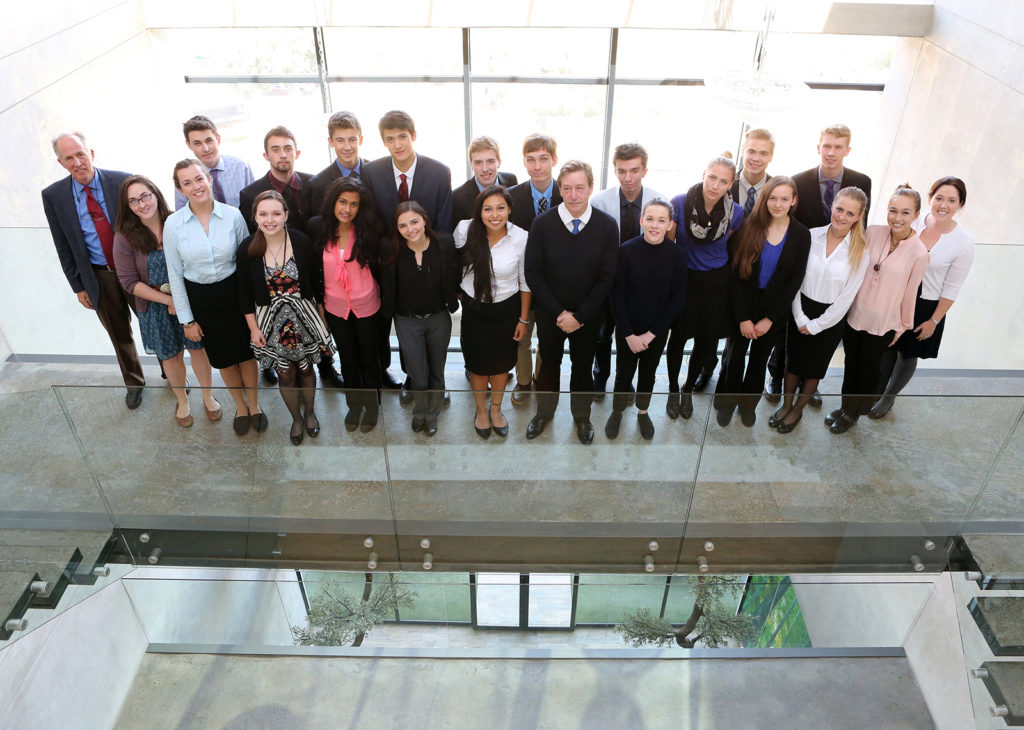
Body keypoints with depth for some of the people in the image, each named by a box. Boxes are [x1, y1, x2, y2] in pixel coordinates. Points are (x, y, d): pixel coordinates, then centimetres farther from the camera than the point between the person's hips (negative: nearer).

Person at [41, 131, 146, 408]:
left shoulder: (123, 182, -11)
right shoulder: (53, 196, -5)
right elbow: (64, 247, 2)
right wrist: (78, 285, 2)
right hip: (98, 277, 2)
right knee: (120, 335, 16)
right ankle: (133, 382, 37)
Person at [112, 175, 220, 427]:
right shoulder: (125, 237, -12)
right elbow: (129, 282, -11)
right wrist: (169, 300, -18)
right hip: (156, 307, 0)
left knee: (198, 348, 12)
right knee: (171, 356, 15)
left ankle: (208, 396, 35)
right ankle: (182, 401, 39)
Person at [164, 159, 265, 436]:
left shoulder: (233, 216, -11)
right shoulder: (173, 224, -10)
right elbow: (175, 275, -3)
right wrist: (187, 319, -2)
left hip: (233, 292, -1)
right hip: (200, 299, 1)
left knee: (246, 352, 10)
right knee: (222, 358, 16)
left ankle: (254, 405, 35)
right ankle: (240, 406, 40)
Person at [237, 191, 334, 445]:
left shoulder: (302, 242, -13)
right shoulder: (247, 249, -12)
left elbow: (315, 282, -2)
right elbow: (245, 293, -2)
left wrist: (321, 316, 2)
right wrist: (253, 328, -3)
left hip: (303, 316, 0)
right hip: (271, 320, 0)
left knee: (306, 369, 16)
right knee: (285, 374, 12)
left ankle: (310, 412, 42)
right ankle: (296, 418, 37)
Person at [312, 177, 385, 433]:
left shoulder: (368, 230, -17)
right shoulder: (317, 227, -11)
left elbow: (378, 268, -8)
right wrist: (318, 301, 4)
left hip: (367, 307, -2)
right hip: (335, 307, 2)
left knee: (369, 359, 14)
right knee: (348, 360, 20)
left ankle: (372, 405, 37)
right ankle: (354, 404, 42)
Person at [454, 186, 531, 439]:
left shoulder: (521, 238, -18)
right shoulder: (465, 230, -18)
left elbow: (525, 281, -6)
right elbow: (455, 265, 1)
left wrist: (523, 319, -1)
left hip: (506, 309, 0)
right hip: (474, 308, 0)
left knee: (501, 362, 18)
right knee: (477, 362, 16)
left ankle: (496, 409, 43)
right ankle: (481, 410, 42)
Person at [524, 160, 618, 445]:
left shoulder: (607, 226, -13)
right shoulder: (542, 224, -14)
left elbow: (607, 277, -9)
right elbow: (533, 274, -10)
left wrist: (580, 315, -14)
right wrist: (559, 313, -14)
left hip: (587, 317, 0)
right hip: (549, 314, 0)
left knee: (583, 367, 19)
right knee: (549, 364, 19)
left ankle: (582, 416, 43)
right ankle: (544, 412, 44)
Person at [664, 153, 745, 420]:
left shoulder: (736, 213, -12)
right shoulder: (679, 203, -17)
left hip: (716, 284, 2)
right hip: (684, 279, -1)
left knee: (706, 341, 11)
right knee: (678, 337, 7)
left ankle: (688, 389, 36)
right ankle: (673, 390, 31)